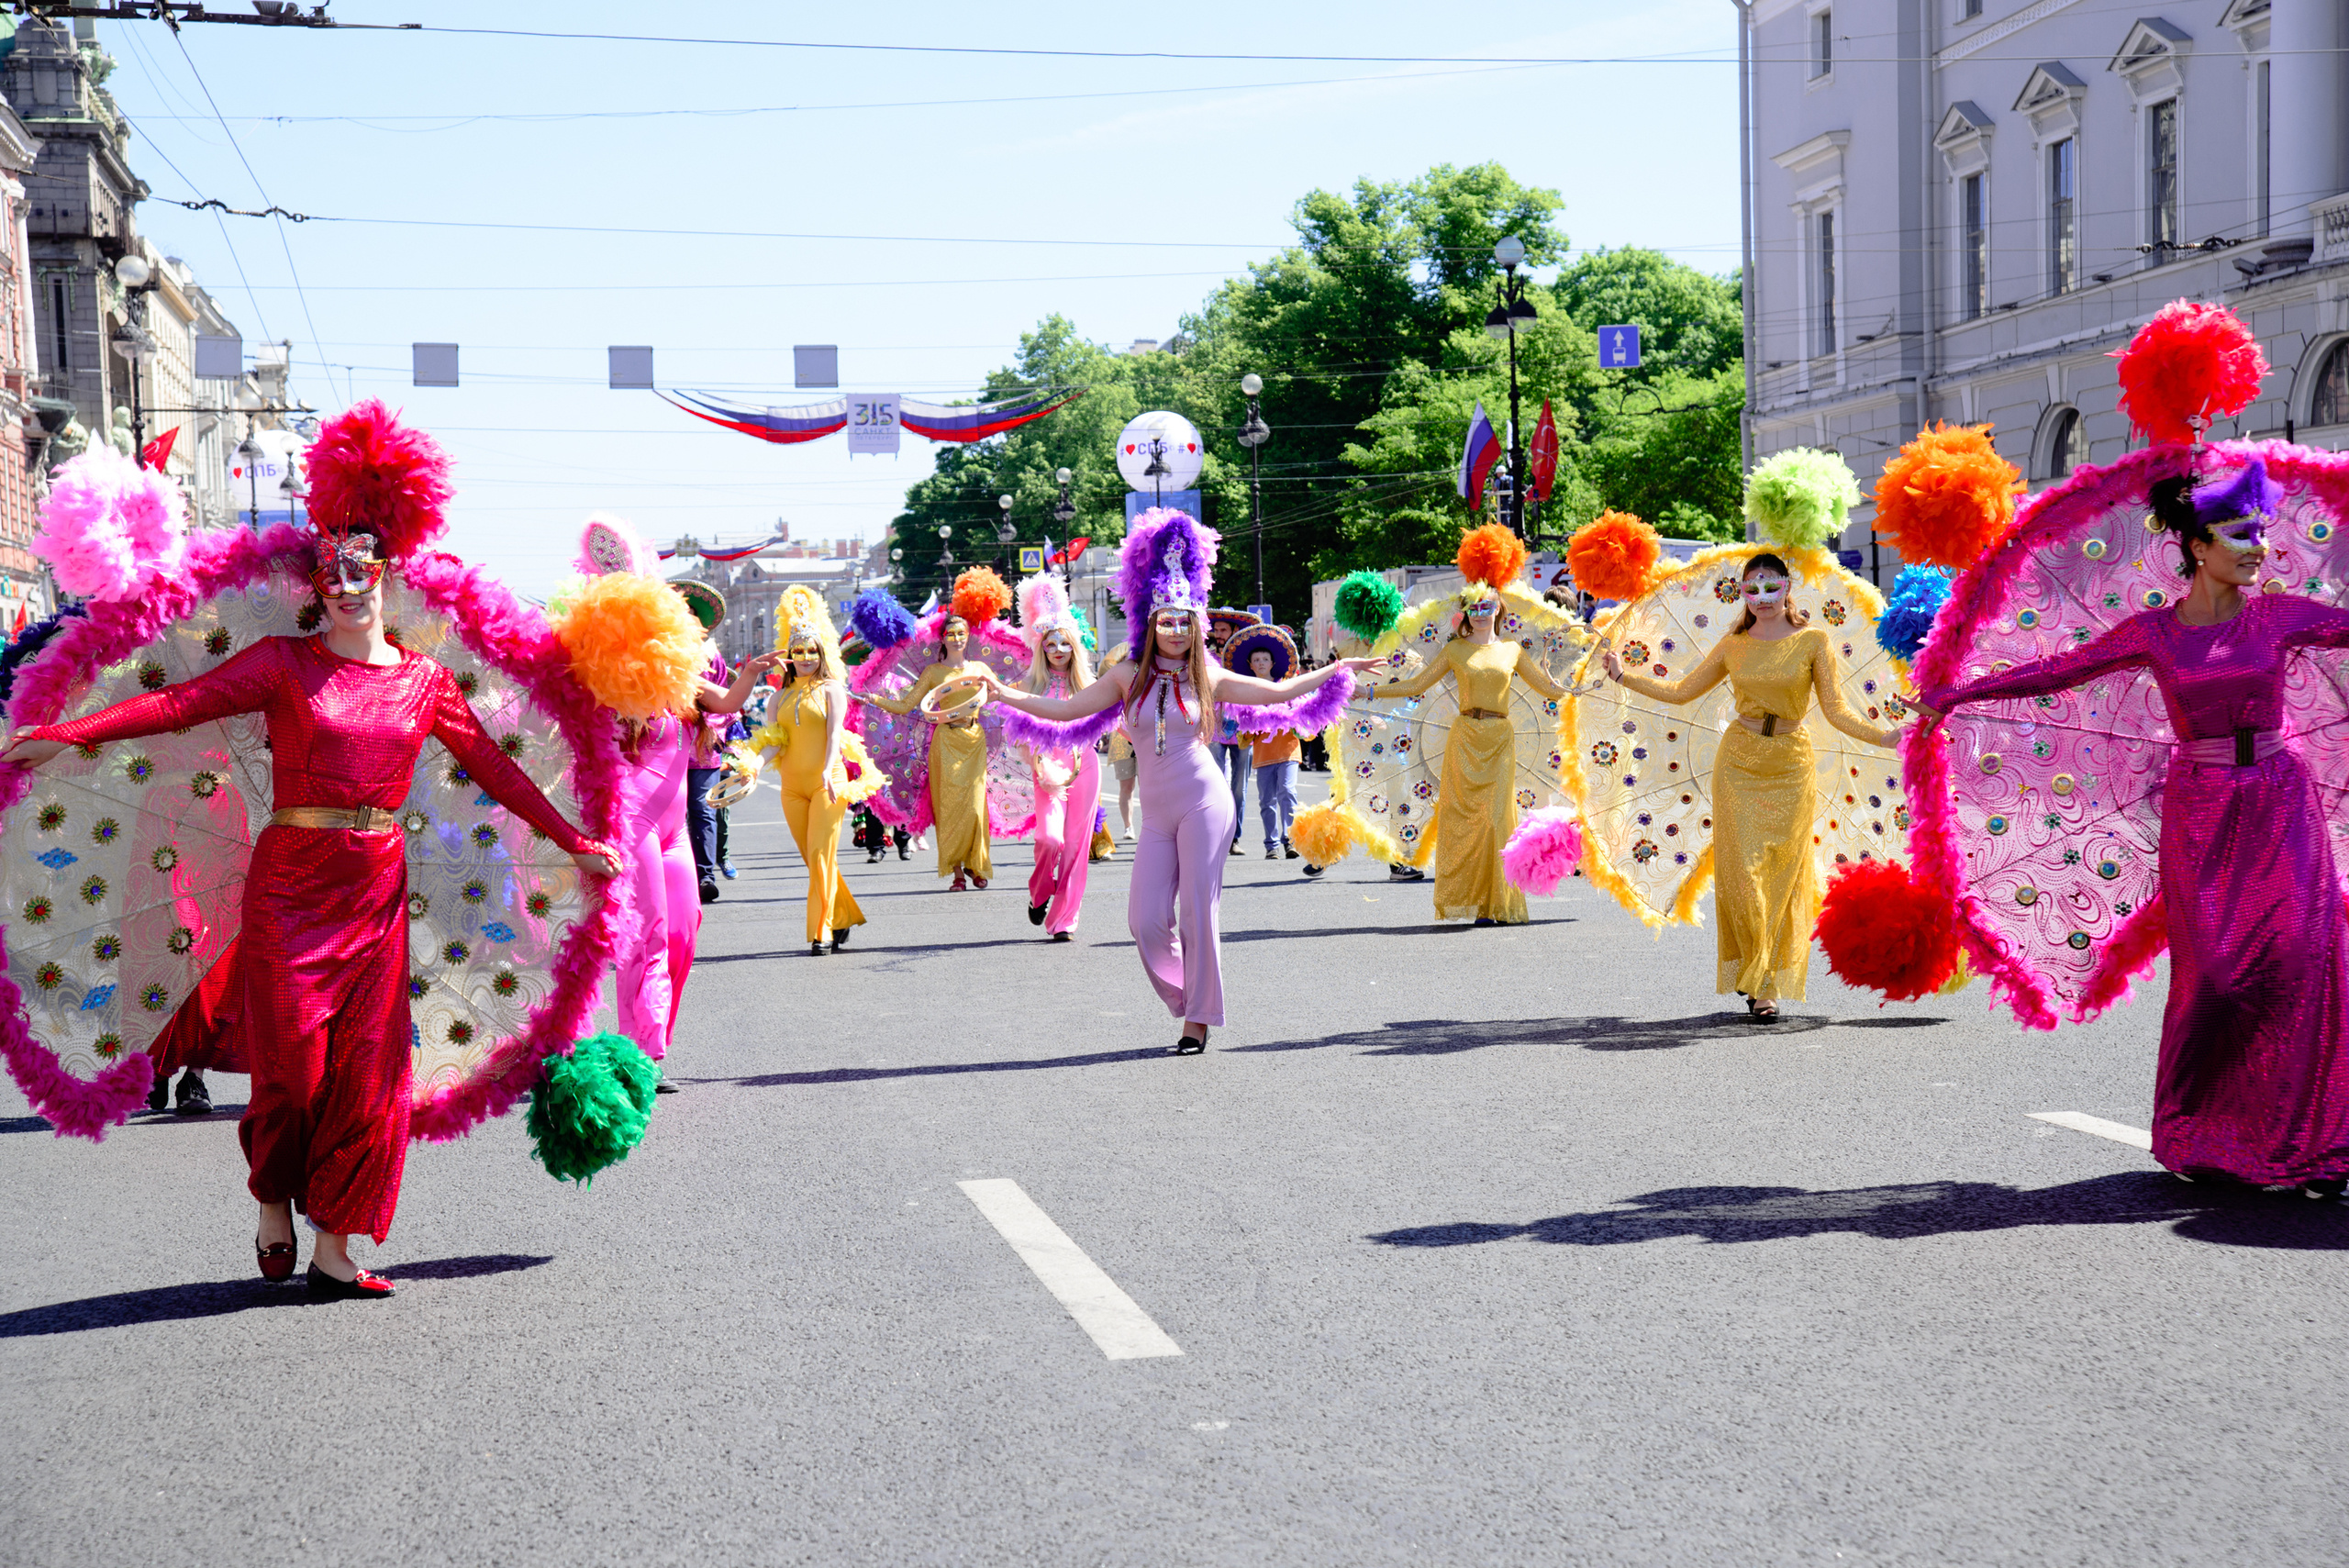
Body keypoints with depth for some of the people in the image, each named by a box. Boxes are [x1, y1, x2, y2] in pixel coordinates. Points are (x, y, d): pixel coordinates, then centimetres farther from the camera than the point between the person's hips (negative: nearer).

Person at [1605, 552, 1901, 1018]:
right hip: (1738, 763, 2)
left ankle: (1771, 982, 14)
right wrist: (1624, 676, 10)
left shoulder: (1812, 641, -2)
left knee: (1781, 877, 1)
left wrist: (1883, 736, -19)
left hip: (1790, 768, -2)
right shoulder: (1733, 645, 5)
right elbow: (1682, 690, 13)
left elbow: (1836, 709, -6)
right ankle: (1755, 979, 10)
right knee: (1741, 873, -4)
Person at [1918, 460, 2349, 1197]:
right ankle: (2198, 1135, 11)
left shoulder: (2280, 616, 3)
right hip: (2199, 811, -1)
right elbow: (2057, 671, 8)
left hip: (2279, 803, 1)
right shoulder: (2152, 632, 2)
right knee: (2212, 970, -6)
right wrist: (1958, 693, 9)